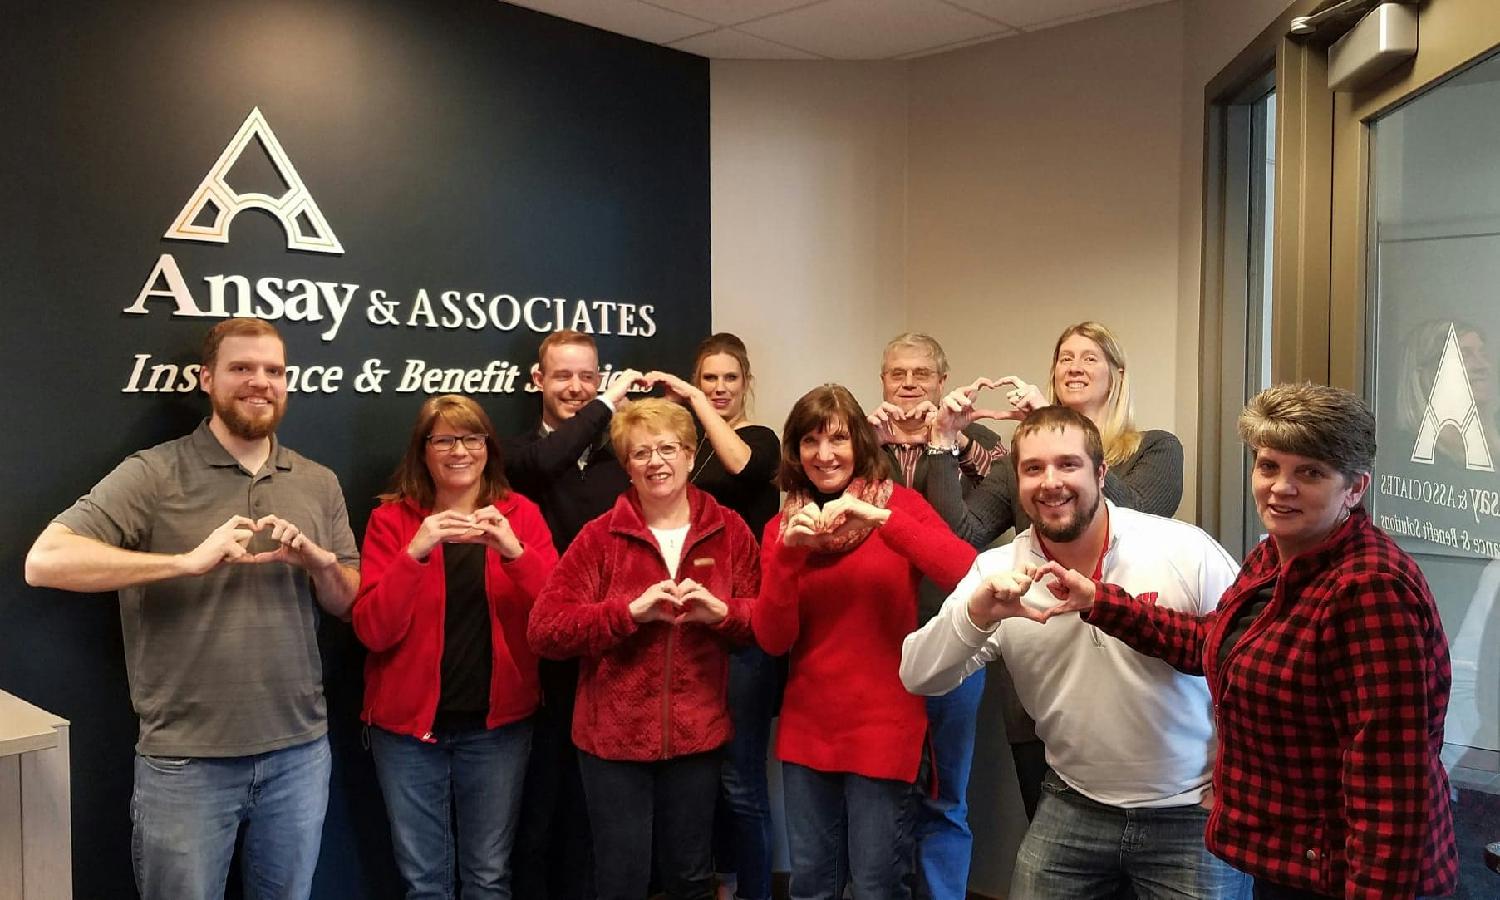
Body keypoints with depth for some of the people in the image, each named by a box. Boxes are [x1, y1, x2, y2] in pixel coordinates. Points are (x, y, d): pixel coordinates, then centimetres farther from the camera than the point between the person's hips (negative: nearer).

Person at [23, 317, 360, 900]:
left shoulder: (320, 484, 7)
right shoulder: (153, 475, -7)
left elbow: (351, 604, 9)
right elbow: (45, 561, -18)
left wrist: (319, 561, -12)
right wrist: (188, 560, -26)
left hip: (300, 752, 4)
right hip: (187, 761, -3)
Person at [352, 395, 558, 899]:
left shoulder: (521, 514, 1)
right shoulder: (391, 519, -1)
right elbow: (373, 631, -10)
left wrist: (515, 552, -24)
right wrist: (415, 552, -24)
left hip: (497, 719, 1)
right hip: (409, 720, 0)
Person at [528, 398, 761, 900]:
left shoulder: (728, 530, 0)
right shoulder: (600, 536, -6)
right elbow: (544, 629, -12)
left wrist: (720, 612, -18)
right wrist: (632, 610, -22)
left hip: (698, 732, 2)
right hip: (614, 733, -1)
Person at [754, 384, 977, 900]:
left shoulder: (900, 504, -3)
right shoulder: (782, 526, 5)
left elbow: (969, 573, -21)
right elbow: (773, 640, -5)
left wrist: (880, 517, -28)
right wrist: (788, 551, -17)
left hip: (884, 727, -3)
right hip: (807, 728, 3)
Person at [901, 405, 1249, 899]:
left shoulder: (1187, 551, -14)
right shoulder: (997, 571, -7)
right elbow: (918, 677, -12)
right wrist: (976, 614, -29)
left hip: (1192, 814, -2)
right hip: (1072, 807, 2)